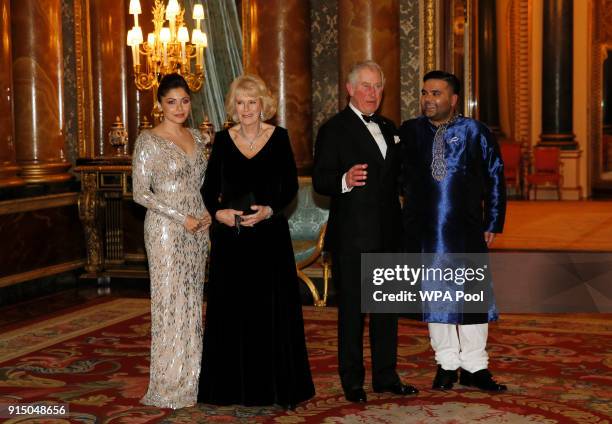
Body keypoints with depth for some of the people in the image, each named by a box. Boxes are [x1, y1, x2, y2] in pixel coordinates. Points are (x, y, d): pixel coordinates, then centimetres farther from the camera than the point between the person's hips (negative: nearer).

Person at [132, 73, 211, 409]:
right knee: (170, 301, -2)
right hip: (165, 230, -6)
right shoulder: (149, 141, -9)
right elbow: (140, 193, -12)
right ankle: (168, 384, 7)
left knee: (192, 301, 9)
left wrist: (207, 212, 1)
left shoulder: (195, 137, 11)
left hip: (196, 229, 6)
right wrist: (181, 218, -15)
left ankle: (190, 378, 19)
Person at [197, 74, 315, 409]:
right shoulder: (223, 139, 6)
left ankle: (277, 386, 9)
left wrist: (269, 210, -16)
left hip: (269, 234, -2)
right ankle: (234, 385, 14)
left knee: (271, 310, 0)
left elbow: (290, 185, 0)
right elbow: (209, 187, 7)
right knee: (231, 308, 4)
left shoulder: (279, 137, 1)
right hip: (230, 235, 2)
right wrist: (217, 212, -11)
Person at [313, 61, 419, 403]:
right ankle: (352, 381, 11)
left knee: (387, 308, 12)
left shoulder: (388, 128, 16)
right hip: (352, 236, -7)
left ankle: (386, 376, 23)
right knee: (352, 311, 1)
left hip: (388, 234, 7)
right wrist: (345, 180, -32)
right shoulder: (334, 130, -6)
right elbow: (320, 180, -13)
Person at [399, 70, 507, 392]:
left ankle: (474, 367, 13)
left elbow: (495, 179, 6)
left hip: (467, 231, -1)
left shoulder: (475, 132, 0)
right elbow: (401, 176, 8)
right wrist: (407, 220, 2)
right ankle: (447, 364, 20)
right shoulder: (409, 132, 3)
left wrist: (493, 223, 4)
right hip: (423, 231, 1)